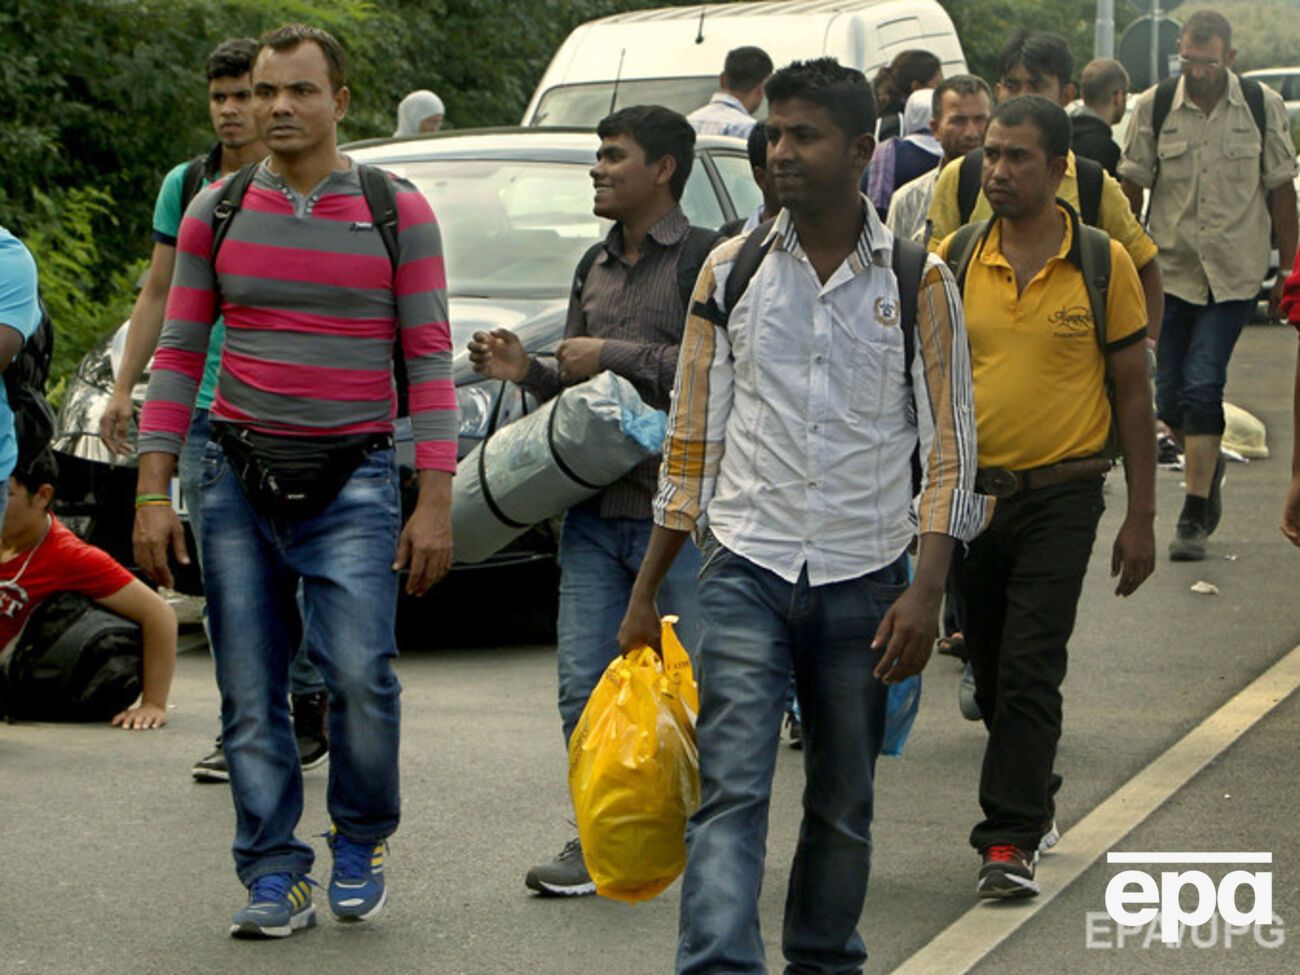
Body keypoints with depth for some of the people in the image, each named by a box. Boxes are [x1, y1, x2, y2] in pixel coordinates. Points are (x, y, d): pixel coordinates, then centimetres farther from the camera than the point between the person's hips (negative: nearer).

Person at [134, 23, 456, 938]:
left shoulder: (398, 211, 1)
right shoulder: (216, 212, 7)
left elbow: (430, 356, 0)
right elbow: (178, 352, 8)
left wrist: (436, 500, -6)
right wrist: (153, 492, 2)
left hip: (353, 476, -2)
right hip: (239, 477, 2)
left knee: (360, 672, -14)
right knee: (251, 688, 0)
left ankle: (361, 842, 10)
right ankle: (276, 875, 10)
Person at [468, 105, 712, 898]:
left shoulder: (706, 259, -6)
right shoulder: (597, 267, 18)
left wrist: (613, 355, -14)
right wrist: (528, 372, 6)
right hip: (595, 508, 7)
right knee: (586, 685, 4)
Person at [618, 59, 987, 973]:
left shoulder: (918, 282, 0)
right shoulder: (731, 272, 4)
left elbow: (950, 447, 0)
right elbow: (693, 439, 9)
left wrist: (926, 591, -10)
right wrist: (647, 590, 8)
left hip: (863, 580, 0)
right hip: (746, 571, 0)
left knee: (844, 807, 10)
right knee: (731, 794, -12)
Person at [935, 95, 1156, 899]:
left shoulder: (1103, 264, -3)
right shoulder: (951, 261, 1)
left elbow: (1134, 392, 1)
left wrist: (1141, 519, -2)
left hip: (1060, 495, -3)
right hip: (968, 492, 3)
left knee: (1030, 670, -10)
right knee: (992, 672, 14)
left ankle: (1011, 840, -7)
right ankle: (1036, 796, 36)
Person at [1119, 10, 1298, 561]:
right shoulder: (1153, 108, -1)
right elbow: (1131, 186, 5)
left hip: (1233, 273, -2)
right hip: (1169, 270, 2)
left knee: (1202, 387, -11)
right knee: (1170, 396, 4)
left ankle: (1195, 516, -4)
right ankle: (1208, 465, 34)